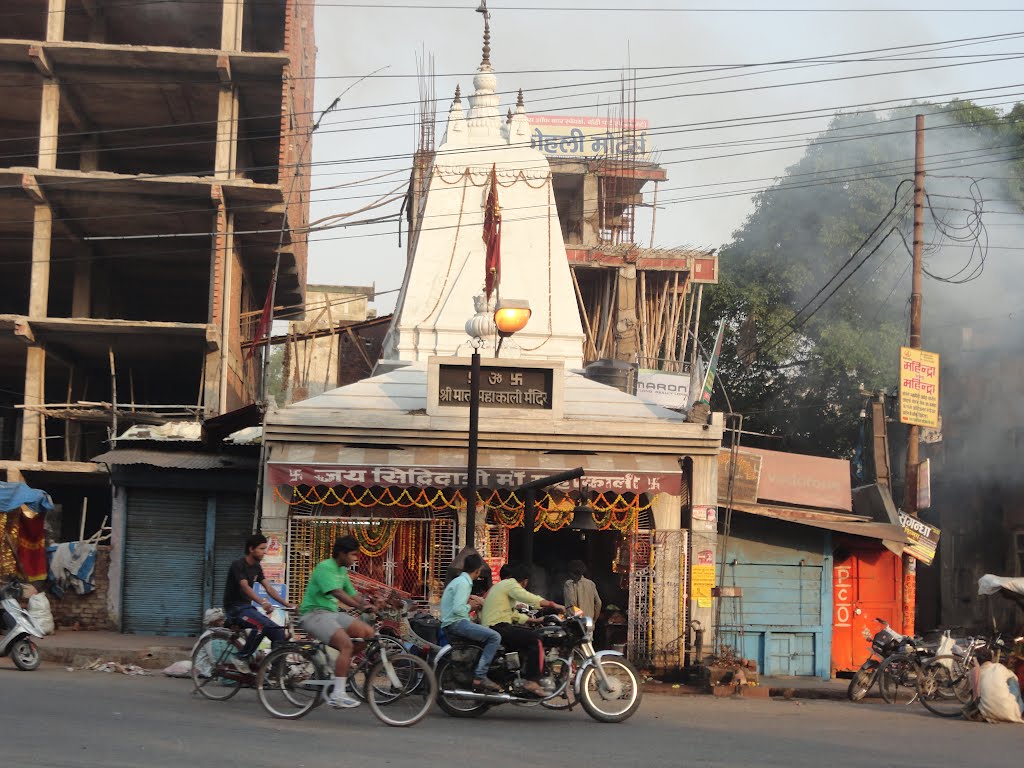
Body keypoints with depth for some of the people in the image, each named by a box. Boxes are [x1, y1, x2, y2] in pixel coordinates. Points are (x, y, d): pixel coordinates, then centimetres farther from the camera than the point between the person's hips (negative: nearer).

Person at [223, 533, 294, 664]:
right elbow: (245, 587, -29)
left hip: (247, 607, 8)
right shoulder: (238, 565, -14)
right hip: (235, 607, -8)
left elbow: (269, 588, 8)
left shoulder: (257, 567, 12)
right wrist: (262, 602, -46)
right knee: (261, 625, -34)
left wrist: (287, 604, -4)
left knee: (277, 631, -6)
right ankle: (242, 658, -22)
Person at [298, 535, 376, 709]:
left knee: (368, 631, -8)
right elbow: (338, 593, -27)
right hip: (314, 614, -9)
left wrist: (372, 605, -1)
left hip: (332, 612, 9)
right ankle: (338, 695, -29)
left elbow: (354, 595, 15)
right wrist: (361, 606, -37)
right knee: (346, 644, -29)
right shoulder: (325, 568, -14)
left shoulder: (342, 571, 16)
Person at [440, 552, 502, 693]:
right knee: (494, 637, -21)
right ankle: (479, 676, -24)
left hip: (450, 624, 11)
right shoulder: (464, 583, -12)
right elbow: (457, 609, -23)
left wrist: (472, 600, 11)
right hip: (456, 623, -11)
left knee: (491, 636, 20)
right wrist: (470, 606, -4)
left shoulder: (459, 580, 19)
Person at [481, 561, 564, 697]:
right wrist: (554, 605, -17)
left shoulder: (499, 585, 29)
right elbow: (528, 598, -19)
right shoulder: (510, 584, -3)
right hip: (498, 628, -11)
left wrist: (531, 620, 26)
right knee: (536, 640, -18)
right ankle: (531, 681, -25)